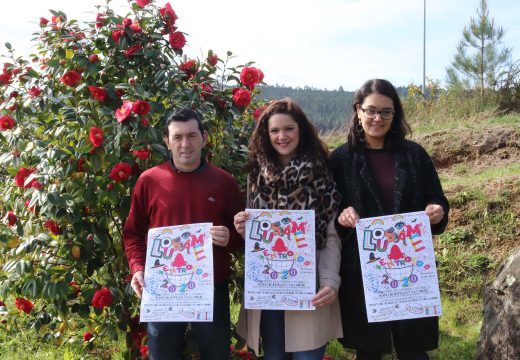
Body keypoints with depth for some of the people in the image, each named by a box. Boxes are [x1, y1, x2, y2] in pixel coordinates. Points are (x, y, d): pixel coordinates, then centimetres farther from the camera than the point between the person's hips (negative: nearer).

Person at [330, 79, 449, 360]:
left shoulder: (414, 154, 4)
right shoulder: (341, 158, 1)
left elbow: (438, 201, 8)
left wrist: (437, 212, -14)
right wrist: (341, 215, -19)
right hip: (361, 269, -1)